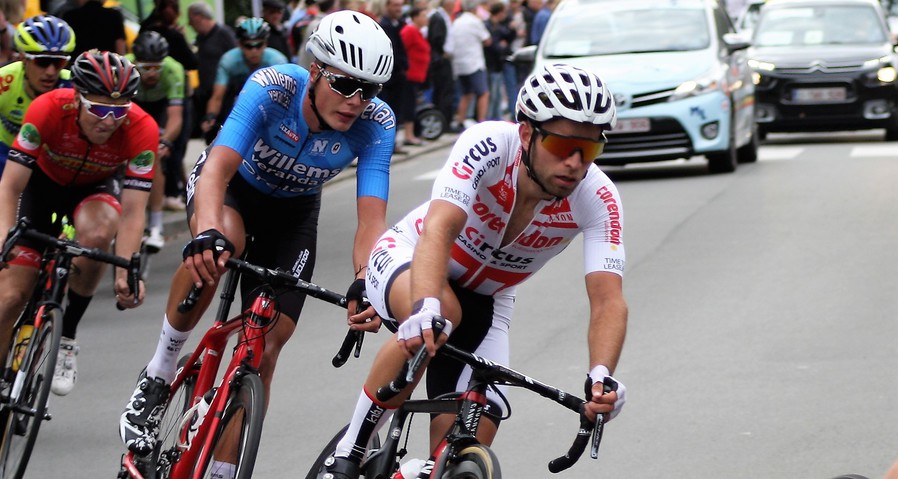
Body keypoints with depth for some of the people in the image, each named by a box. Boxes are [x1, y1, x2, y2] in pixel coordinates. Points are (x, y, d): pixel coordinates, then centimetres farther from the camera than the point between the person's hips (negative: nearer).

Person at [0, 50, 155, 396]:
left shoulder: (141, 130, -32)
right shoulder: (48, 109, -34)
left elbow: (132, 213, -33)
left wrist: (126, 273, -46)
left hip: (97, 188, -1)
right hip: (44, 182, 1)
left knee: (96, 235, -36)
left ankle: (66, 338, -16)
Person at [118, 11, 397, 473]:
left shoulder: (376, 124, -28)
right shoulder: (272, 88, -35)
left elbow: (371, 218, -34)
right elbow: (218, 168, -46)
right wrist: (208, 233, -65)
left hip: (293, 211, 3)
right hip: (233, 184, -3)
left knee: (264, 349, -9)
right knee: (217, 246, -39)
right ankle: (158, 377, -20)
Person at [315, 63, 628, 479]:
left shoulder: (597, 200, -25)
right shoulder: (489, 145, -33)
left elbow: (608, 300, -33)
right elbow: (439, 229, -46)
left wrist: (601, 377, -53)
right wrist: (426, 309, -65)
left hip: (485, 303, 4)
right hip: (407, 259, -4)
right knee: (441, 311, -39)